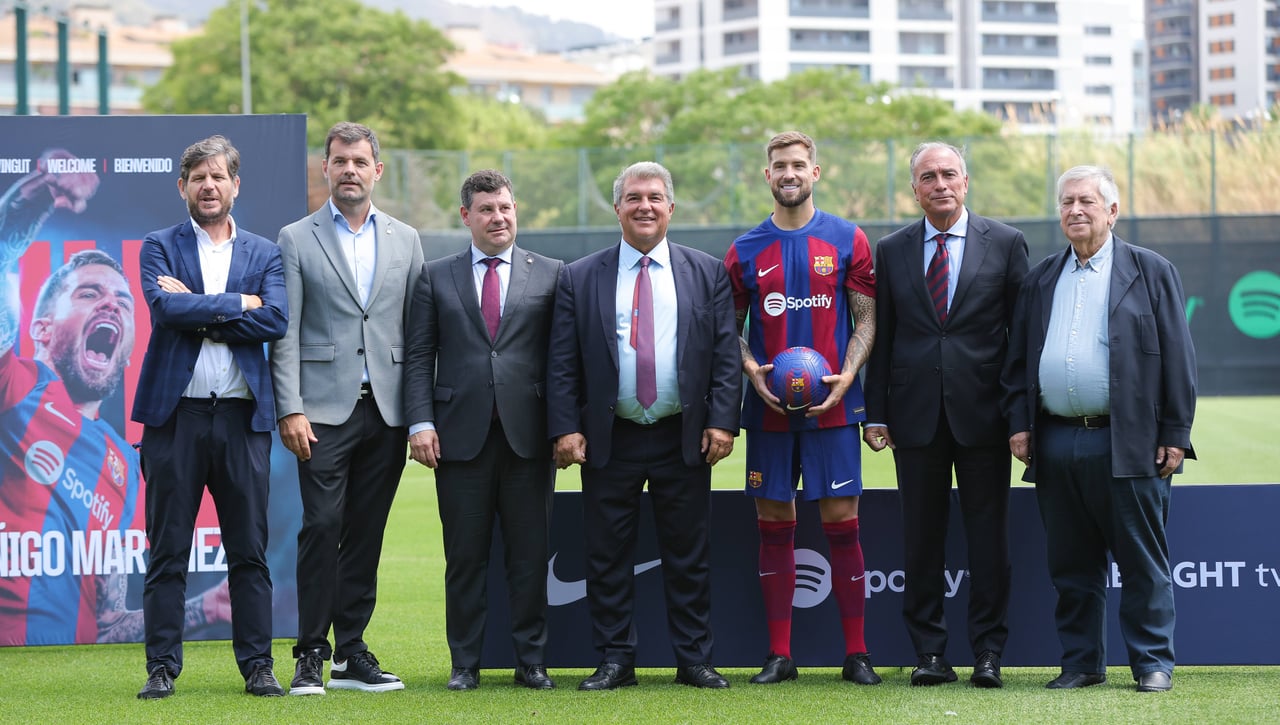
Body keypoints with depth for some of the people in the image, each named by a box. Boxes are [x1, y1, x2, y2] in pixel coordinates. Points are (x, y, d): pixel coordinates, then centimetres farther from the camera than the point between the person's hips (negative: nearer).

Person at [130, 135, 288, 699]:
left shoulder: (264, 254, 12)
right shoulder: (160, 247, 8)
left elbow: (275, 321, -5)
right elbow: (163, 307, -11)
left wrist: (196, 312, -8)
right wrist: (236, 304, -8)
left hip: (243, 416, 1)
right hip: (176, 413, -1)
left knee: (249, 551, 3)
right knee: (168, 551, 1)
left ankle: (257, 665, 8)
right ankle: (162, 667, 5)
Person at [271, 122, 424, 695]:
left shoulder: (405, 240, 13)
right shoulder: (296, 239, 4)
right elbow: (285, 334, -1)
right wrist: (290, 410, -10)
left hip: (386, 410, 3)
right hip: (324, 410, -3)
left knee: (366, 534, 6)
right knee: (321, 528, -8)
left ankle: (351, 654, 11)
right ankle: (312, 655, -2)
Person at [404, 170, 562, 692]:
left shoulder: (549, 274, 8)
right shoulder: (436, 278, 10)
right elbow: (419, 356, 6)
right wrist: (421, 422, -5)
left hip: (528, 434, 0)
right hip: (460, 434, 0)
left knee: (531, 555, 3)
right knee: (465, 556, 4)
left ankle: (531, 661, 11)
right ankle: (465, 663, 11)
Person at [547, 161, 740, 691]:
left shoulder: (707, 274, 6)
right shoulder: (579, 279, 5)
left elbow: (725, 355, 3)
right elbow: (562, 364, 2)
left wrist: (722, 421, -7)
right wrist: (566, 428, -7)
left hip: (685, 440, 0)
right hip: (610, 441, 0)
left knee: (690, 556, 4)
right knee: (607, 556, 3)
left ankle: (694, 660, 12)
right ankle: (615, 660, 11)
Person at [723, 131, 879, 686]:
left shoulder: (847, 240, 4)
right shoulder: (745, 250, 7)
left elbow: (866, 318, 4)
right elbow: (731, 327, 12)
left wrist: (846, 376, -10)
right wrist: (752, 370, -7)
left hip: (832, 406, -2)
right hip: (768, 410, 2)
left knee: (842, 524, -3)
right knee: (774, 527, 4)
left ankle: (856, 654, 3)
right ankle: (779, 655, 9)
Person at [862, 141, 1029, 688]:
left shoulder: (1005, 244, 4)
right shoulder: (891, 251, 9)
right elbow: (881, 338, 9)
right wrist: (875, 413, 2)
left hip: (982, 415, -2)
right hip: (916, 416, 2)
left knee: (989, 536, 2)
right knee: (921, 539, 4)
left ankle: (988, 652, 8)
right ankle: (929, 652, 10)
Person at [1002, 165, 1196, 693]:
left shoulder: (1151, 272, 4)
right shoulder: (1040, 279, 16)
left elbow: (1177, 358, 1)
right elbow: (1018, 358, 17)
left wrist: (1174, 434, -5)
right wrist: (1019, 422, 6)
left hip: (1128, 445, -4)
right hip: (1056, 445, 4)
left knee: (1142, 564, 0)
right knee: (1071, 566, 8)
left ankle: (1153, 663, 7)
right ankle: (1081, 663, 16)